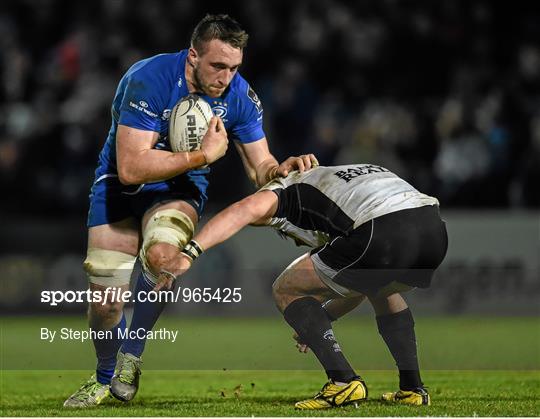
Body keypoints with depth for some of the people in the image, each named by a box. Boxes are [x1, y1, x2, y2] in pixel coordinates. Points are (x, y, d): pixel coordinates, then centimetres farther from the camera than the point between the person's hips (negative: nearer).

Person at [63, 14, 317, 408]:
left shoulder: (240, 96, -14)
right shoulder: (148, 80, -28)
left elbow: (260, 168, -3)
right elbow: (131, 168, -32)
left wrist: (282, 169, -27)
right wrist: (204, 155, -32)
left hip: (180, 188, 2)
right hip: (120, 186, -1)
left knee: (162, 254, -32)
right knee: (105, 301, -5)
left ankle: (131, 355, -10)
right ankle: (105, 377, 28)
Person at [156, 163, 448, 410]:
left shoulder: (285, 189, 23)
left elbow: (249, 209, -3)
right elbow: (357, 288, 46)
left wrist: (188, 253, -11)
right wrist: (321, 320, 53)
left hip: (384, 232, -8)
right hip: (436, 229, 8)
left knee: (286, 291, 11)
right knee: (382, 291, 40)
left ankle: (343, 381, 0)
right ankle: (412, 388, 29)